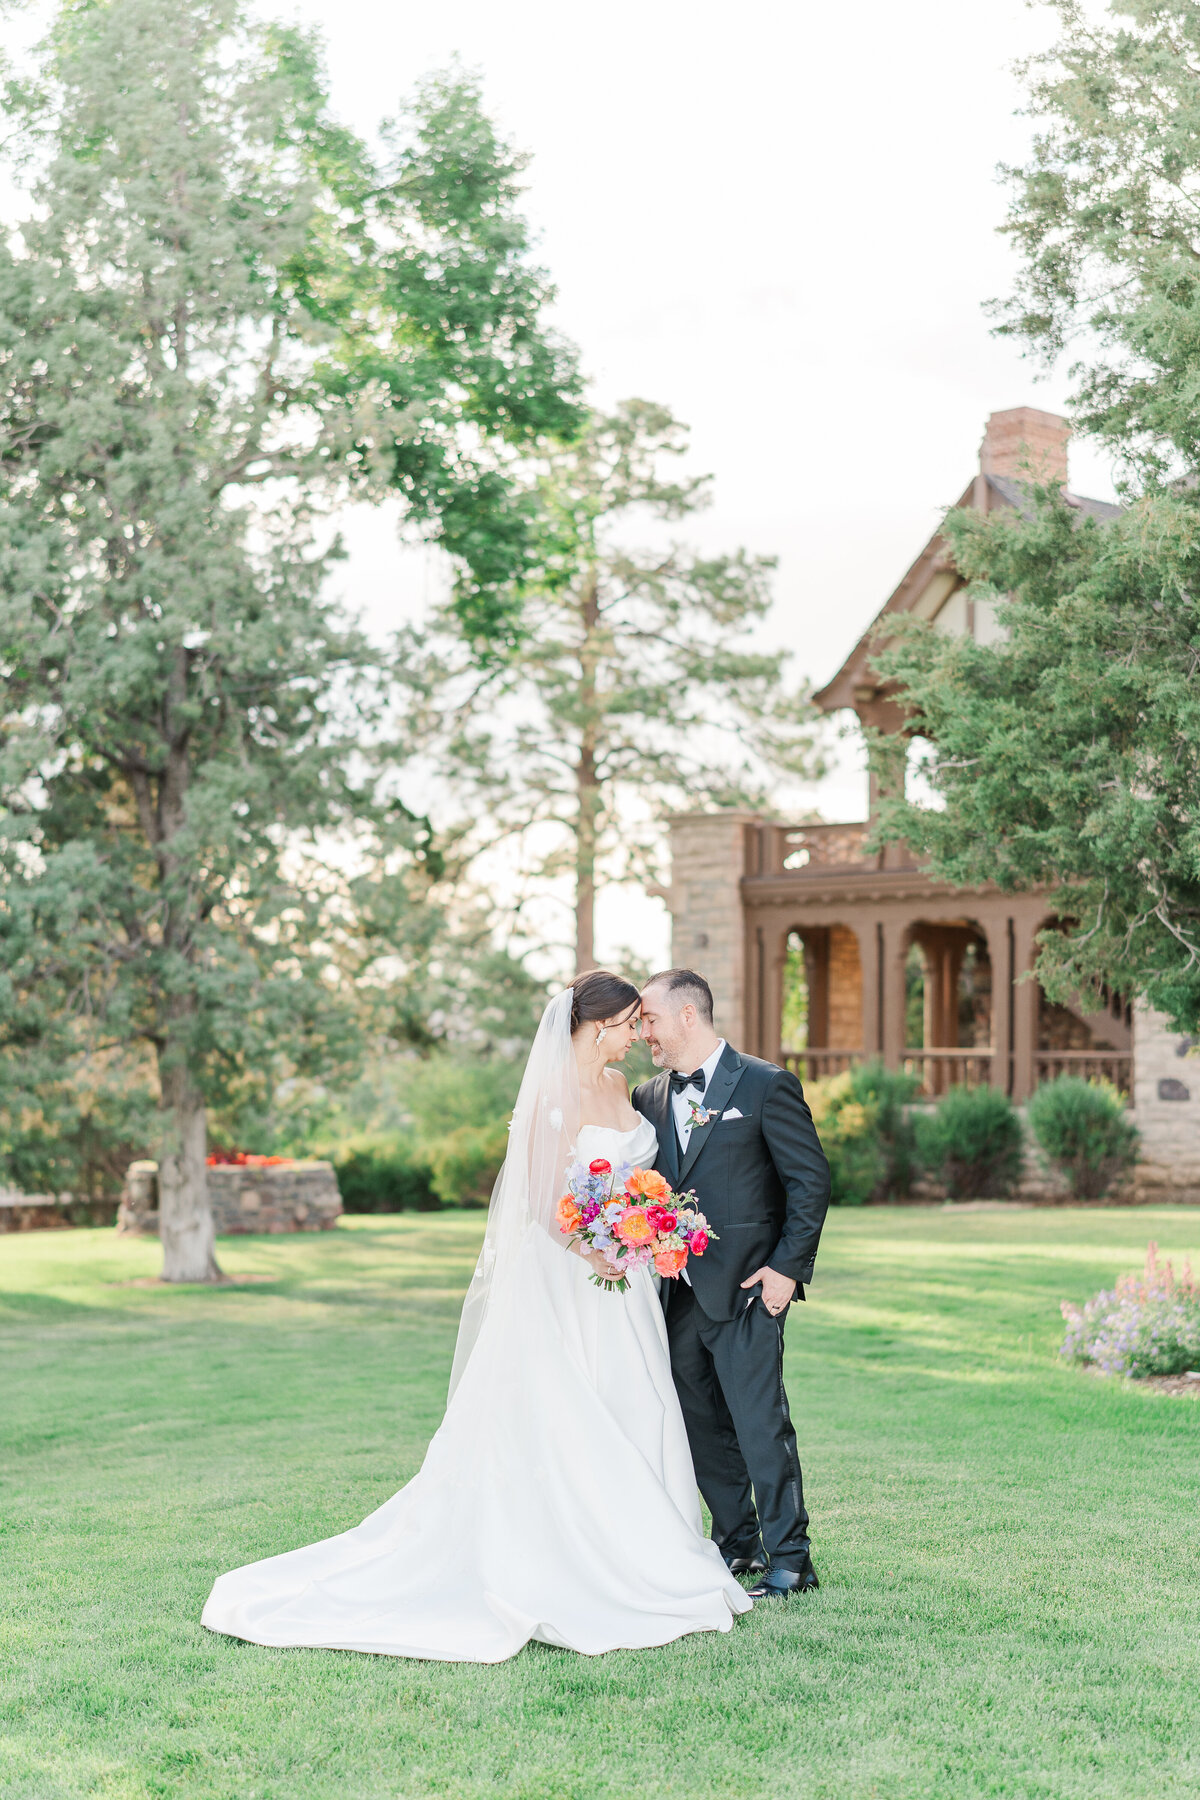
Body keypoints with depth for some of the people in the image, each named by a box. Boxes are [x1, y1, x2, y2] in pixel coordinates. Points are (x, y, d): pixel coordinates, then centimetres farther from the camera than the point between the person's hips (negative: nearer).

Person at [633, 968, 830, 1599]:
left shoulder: (766, 1086, -5)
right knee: (700, 1427, 12)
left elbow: (810, 1180, -6)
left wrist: (788, 1267, -11)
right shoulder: (648, 1098, 12)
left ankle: (789, 1558, 4)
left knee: (761, 1424, -6)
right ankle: (738, 1542, 25)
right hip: (677, 1294, 6)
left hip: (745, 1290, -6)